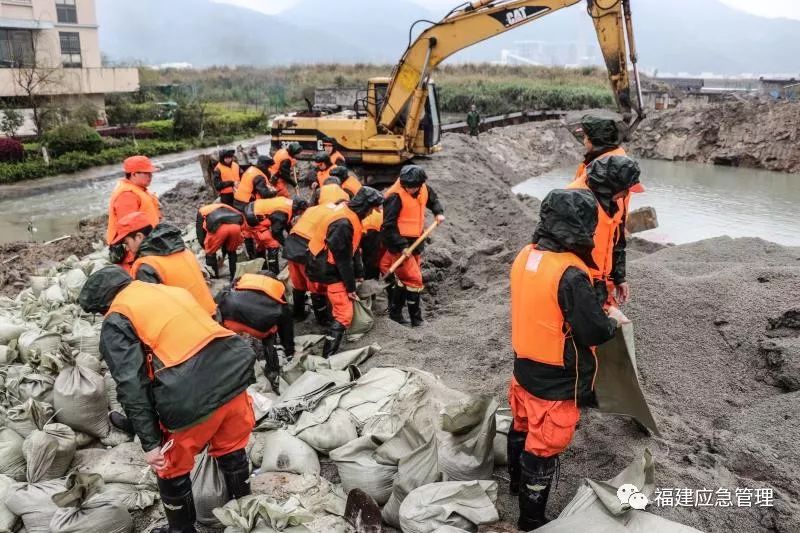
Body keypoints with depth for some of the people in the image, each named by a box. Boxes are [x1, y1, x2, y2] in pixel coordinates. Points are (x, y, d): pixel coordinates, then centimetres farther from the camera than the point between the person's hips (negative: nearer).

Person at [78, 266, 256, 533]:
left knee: (171, 468, 21)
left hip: (192, 395, -6)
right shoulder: (172, 290, 25)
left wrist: (149, 442, -4)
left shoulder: (116, 322, 6)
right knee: (231, 449, 29)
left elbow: (131, 386, -5)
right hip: (234, 371, 7)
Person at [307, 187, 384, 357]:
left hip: (326, 264, 10)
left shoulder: (348, 212, 0)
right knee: (344, 314, -11)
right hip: (328, 270, -10)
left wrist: (358, 274, 12)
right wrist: (351, 287, -14)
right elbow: (343, 258, -24)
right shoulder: (343, 223, -30)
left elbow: (352, 248, 9)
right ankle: (328, 356, -11)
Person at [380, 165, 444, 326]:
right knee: (413, 279, -7)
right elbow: (388, 225, -22)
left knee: (404, 278, 16)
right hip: (399, 243, -8)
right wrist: (401, 246, -25)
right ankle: (415, 318, 5)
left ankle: (395, 312, 29)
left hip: (415, 241, 8)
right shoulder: (396, 196, -22)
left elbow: (433, 199, 24)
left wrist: (438, 212, 6)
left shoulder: (424, 189, -1)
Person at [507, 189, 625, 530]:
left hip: (525, 367, 8)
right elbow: (595, 332, -22)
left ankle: (517, 482, 51)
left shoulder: (526, 255, -4)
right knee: (544, 447, 9)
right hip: (556, 382, -7)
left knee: (523, 426, 27)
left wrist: (594, 309, 11)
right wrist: (613, 320, -1)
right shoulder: (571, 274, -29)